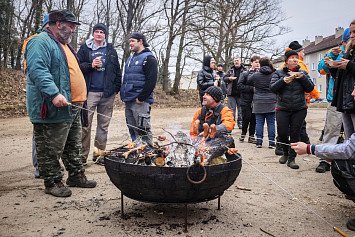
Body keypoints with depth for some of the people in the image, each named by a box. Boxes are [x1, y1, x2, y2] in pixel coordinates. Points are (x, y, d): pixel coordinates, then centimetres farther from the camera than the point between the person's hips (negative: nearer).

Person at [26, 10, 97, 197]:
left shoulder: (63, 44, 21)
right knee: (51, 150, 1)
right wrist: (54, 94, -35)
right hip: (55, 109, -10)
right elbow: (37, 70, -26)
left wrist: (78, 100, 26)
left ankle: (76, 176, 30)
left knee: (73, 146, 18)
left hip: (72, 107, 10)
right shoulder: (41, 42, -11)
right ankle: (53, 183, 13)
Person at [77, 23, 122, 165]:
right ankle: (83, 154, 2)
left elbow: (117, 70, 11)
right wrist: (91, 65, -13)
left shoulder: (111, 50, 14)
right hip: (90, 92, -2)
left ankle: (100, 152, 17)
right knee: (86, 124, -5)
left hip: (108, 93, 3)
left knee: (104, 124, 8)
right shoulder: (85, 48, 8)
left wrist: (117, 87, 3)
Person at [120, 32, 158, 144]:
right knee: (132, 129, 13)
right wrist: (123, 95, 14)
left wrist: (141, 98, -18)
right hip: (128, 101, 8)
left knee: (143, 130, -6)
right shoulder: (130, 58, 20)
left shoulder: (149, 58, -6)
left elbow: (151, 81, -15)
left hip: (140, 102, -8)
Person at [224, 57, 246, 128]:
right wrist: (229, 78, -9)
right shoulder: (230, 70, 10)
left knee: (241, 109, 9)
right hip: (232, 93, 1)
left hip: (241, 93, -1)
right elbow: (224, 78, 10)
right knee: (231, 109, 5)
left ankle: (240, 123, 19)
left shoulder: (244, 70, 2)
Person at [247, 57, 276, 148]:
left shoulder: (255, 75, -1)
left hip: (258, 103, 0)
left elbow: (247, 82, 12)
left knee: (259, 122, 5)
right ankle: (271, 142, 7)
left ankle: (259, 142, 6)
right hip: (271, 103, 0)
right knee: (271, 123, 4)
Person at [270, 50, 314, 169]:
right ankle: (286, 153, 24)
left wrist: (302, 77, -12)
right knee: (282, 133, -4)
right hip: (282, 109, -1)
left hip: (299, 109, 1)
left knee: (295, 134, -2)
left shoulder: (302, 73, 10)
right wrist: (283, 81, -21)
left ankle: (291, 158, 8)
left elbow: (310, 88, 1)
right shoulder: (278, 73, 4)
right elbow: (272, 88, -6)